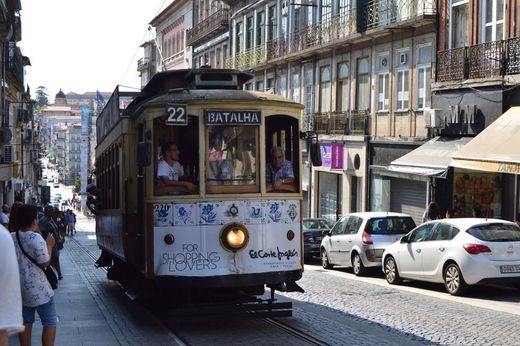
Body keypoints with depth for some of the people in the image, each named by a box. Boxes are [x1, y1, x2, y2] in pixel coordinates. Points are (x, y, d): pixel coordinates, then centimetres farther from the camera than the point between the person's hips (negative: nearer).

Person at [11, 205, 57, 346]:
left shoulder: (11, 238, 4)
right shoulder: (36, 238, -17)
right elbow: (44, 263, -17)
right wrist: (49, 245, -4)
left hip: (19, 287, 7)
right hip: (37, 289, -7)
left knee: (26, 323, 14)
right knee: (50, 323, 2)